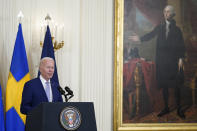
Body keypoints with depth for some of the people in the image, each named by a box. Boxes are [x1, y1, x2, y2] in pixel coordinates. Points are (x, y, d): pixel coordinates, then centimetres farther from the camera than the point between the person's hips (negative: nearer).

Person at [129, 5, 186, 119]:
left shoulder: (177, 29, 4)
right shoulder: (159, 27, 10)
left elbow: (181, 45, 1)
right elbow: (150, 35, 5)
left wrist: (181, 58, -7)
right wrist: (140, 39, -11)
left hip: (174, 60, -2)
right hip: (162, 60, 2)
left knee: (176, 85, -1)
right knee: (164, 84, 6)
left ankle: (179, 109, 8)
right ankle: (166, 107, 16)